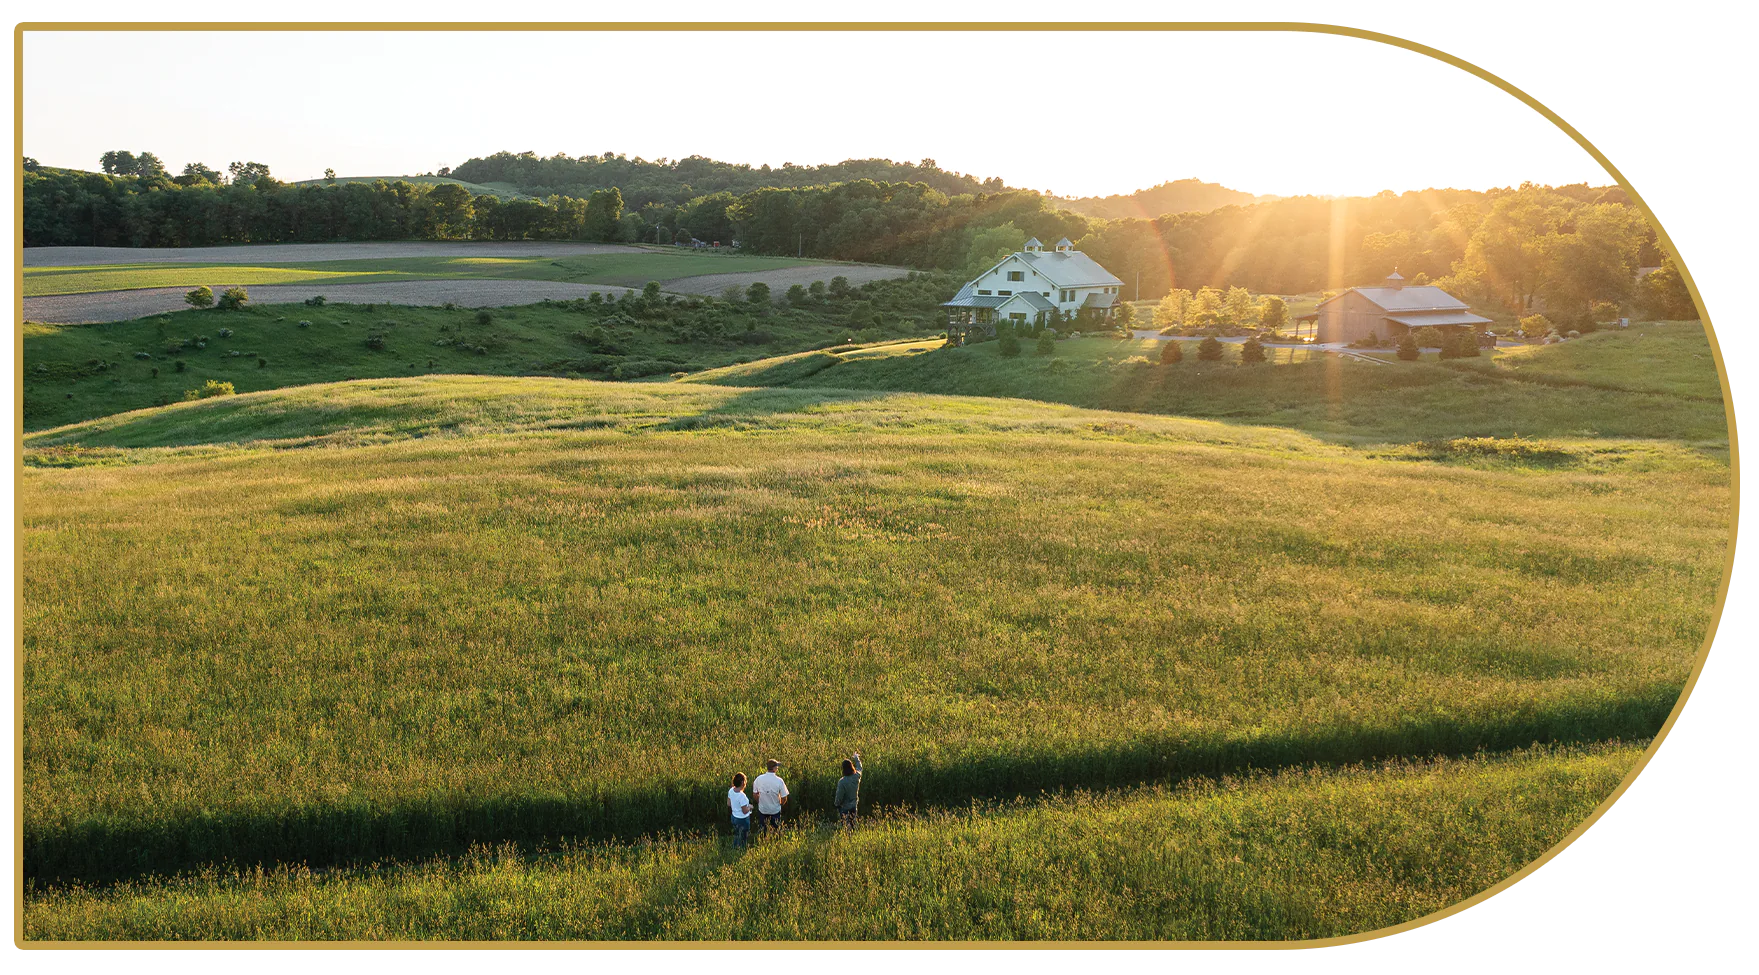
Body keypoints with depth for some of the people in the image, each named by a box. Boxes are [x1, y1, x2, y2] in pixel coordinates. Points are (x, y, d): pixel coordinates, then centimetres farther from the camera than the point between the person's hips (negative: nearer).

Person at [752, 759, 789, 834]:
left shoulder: (759, 779, -16)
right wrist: (780, 804, 7)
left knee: (763, 830, 20)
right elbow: (784, 798, -15)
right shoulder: (779, 781, -23)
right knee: (776, 829, 19)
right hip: (775, 810, -2)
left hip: (762, 810, 2)